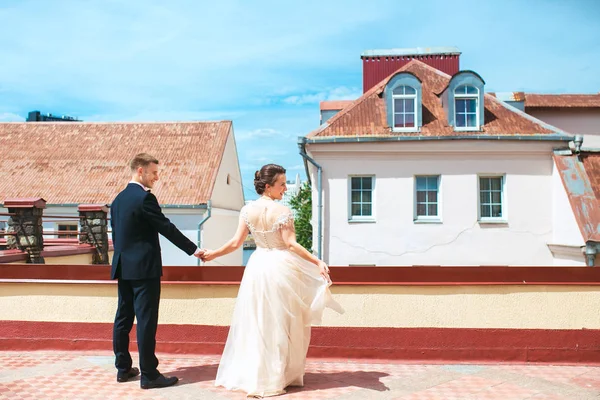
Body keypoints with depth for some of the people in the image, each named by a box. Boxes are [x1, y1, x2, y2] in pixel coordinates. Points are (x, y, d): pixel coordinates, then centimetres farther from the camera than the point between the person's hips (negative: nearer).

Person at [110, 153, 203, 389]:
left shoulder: (118, 199, 12)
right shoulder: (144, 197, -15)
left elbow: (116, 235, 17)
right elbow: (167, 228, -15)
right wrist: (194, 250, -9)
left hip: (124, 268, 9)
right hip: (144, 268, -9)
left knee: (123, 318, 13)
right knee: (146, 321, -4)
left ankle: (123, 368, 23)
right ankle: (148, 375, 2)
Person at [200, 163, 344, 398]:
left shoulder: (248, 210, 0)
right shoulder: (282, 211, -13)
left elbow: (236, 243, 0)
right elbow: (291, 244, -17)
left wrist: (212, 254, 14)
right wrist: (317, 262, -17)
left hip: (257, 267, 5)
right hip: (280, 268, -5)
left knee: (255, 321, 14)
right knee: (279, 323, 7)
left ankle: (249, 375, 22)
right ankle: (275, 378, 15)